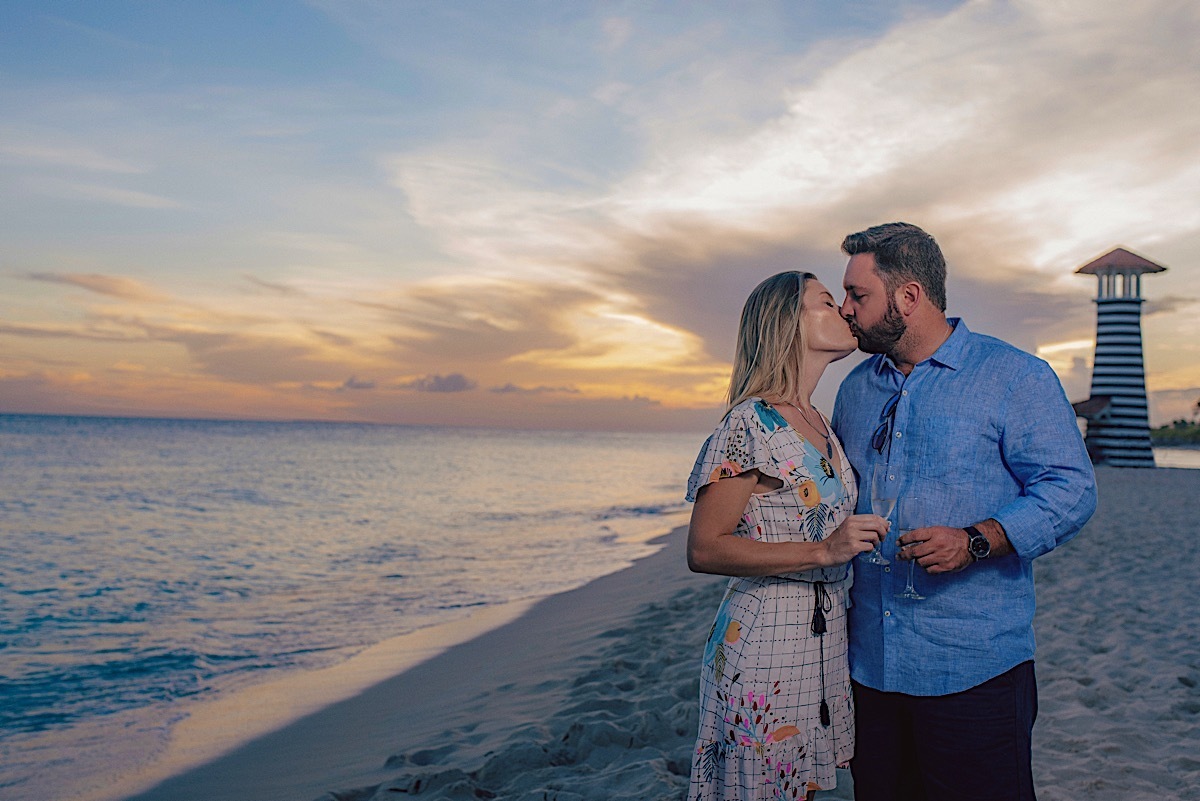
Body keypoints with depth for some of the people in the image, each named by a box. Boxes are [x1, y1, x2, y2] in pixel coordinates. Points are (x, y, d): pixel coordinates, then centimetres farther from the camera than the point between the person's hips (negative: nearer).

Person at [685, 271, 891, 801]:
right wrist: (823, 552, -23)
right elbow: (704, 549, -19)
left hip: (824, 649, 8)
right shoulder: (751, 424, -15)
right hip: (764, 651, -8)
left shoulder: (819, 425, 12)